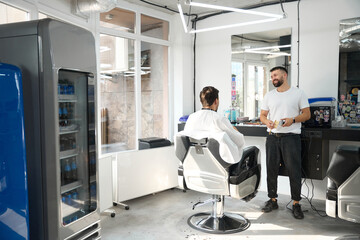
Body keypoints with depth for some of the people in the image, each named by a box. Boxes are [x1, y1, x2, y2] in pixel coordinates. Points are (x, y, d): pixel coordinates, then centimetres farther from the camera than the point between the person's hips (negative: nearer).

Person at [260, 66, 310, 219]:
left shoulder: (298, 93, 4)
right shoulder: (269, 95, 14)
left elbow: (307, 114, 2)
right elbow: (262, 115, 13)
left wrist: (293, 120, -16)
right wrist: (267, 122, -9)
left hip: (291, 137, -3)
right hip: (272, 137, 4)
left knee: (294, 171, -1)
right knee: (271, 170, 8)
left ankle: (296, 204, 13)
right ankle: (273, 200, 22)